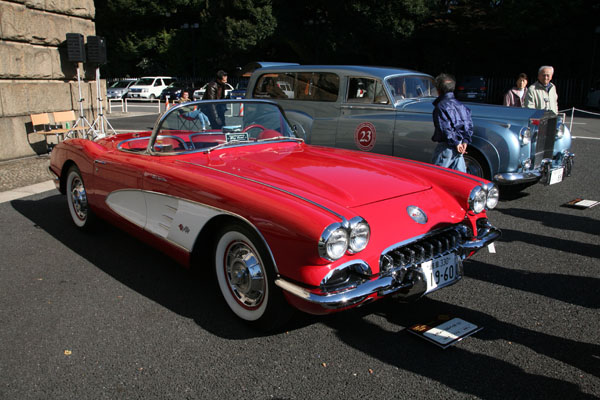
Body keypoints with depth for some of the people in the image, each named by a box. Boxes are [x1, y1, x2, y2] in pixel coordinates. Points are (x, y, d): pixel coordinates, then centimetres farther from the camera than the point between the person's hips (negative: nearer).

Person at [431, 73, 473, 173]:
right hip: (459, 146, 7)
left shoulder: (441, 106, -11)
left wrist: (455, 143, -14)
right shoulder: (460, 105, 13)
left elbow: (446, 128, -20)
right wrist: (465, 141, 5)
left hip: (446, 147, -7)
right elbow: (469, 125, 10)